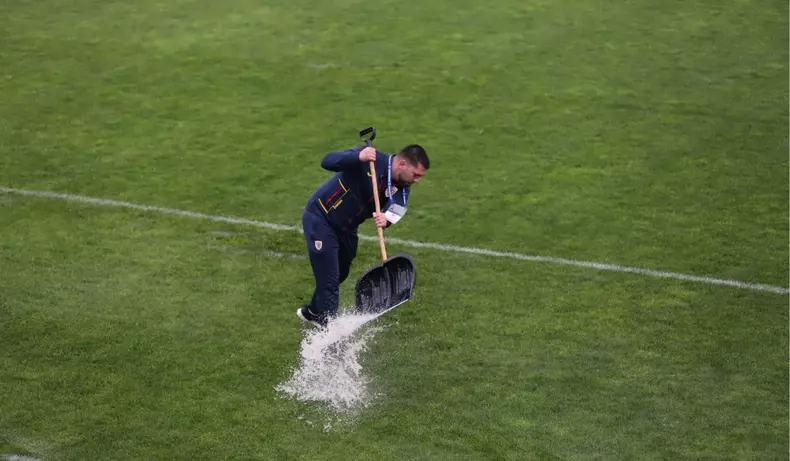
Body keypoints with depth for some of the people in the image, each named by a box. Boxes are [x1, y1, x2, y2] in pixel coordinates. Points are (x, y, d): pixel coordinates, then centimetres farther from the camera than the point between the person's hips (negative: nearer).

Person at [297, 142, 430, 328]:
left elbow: (395, 212, -25)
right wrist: (358, 157, -51)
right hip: (320, 219, -8)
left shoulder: (401, 189, -8)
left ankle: (312, 312, 50)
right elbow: (328, 161, -35)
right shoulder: (372, 160, -27)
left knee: (340, 275, 25)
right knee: (330, 281, -11)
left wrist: (385, 219, -49)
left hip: (346, 229, 8)